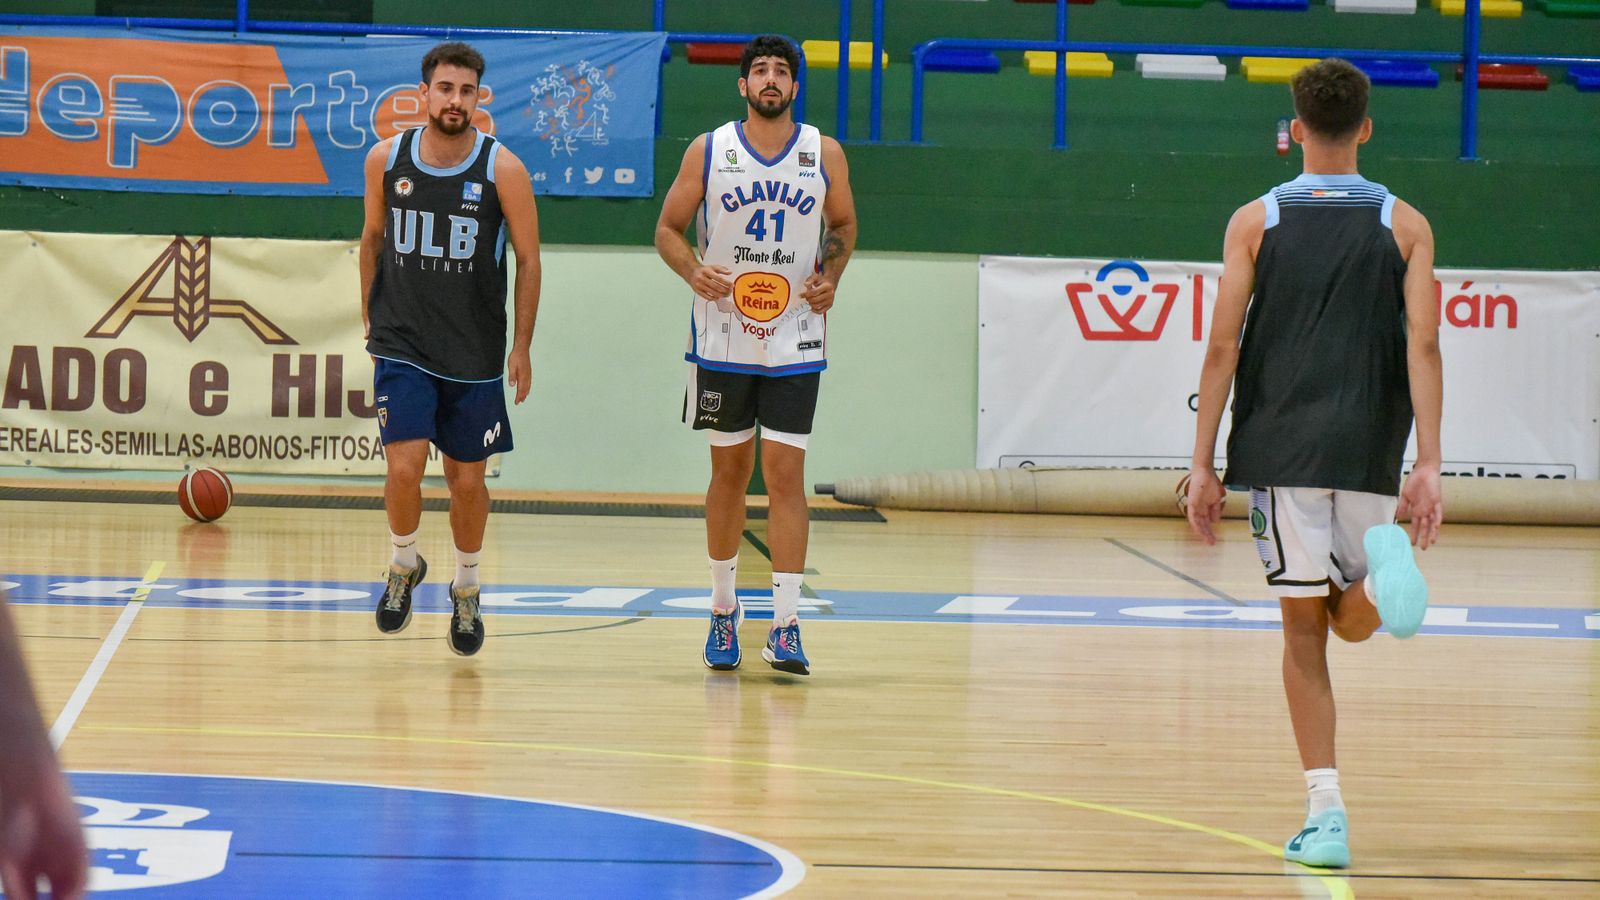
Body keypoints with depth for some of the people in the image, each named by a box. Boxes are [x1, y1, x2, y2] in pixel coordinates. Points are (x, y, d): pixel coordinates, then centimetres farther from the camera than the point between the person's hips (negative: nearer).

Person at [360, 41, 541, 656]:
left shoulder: (502, 169, -10)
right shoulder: (386, 160, -3)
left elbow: (528, 260, -1)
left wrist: (522, 346, -3)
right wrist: (370, 319, 14)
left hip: (474, 353, 0)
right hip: (402, 345, 0)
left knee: (467, 478, 8)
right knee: (404, 465, -13)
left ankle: (466, 591, 29)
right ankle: (404, 567, 15)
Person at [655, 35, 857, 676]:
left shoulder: (825, 154, 2)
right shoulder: (708, 152, 0)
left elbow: (843, 225, 16)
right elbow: (668, 228, 5)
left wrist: (830, 275, -3)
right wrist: (693, 271, -15)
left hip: (795, 343, 0)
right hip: (723, 340, 0)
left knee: (785, 474, -7)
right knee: (729, 471, 9)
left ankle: (785, 627, -9)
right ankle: (723, 610, 25)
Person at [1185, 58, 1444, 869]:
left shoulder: (1255, 221, 4)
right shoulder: (1404, 225, 5)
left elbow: (1223, 347, -1)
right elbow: (1423, 344, -4)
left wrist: (1202, 466, 2)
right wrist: (1428, 466, -7)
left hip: (1281, 450, -1)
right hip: (1369, 451, 1)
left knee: (1304, 631, 4)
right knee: (1353, 619, 16)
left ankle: (1326, 815, -5)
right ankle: (1384, 561, -21)